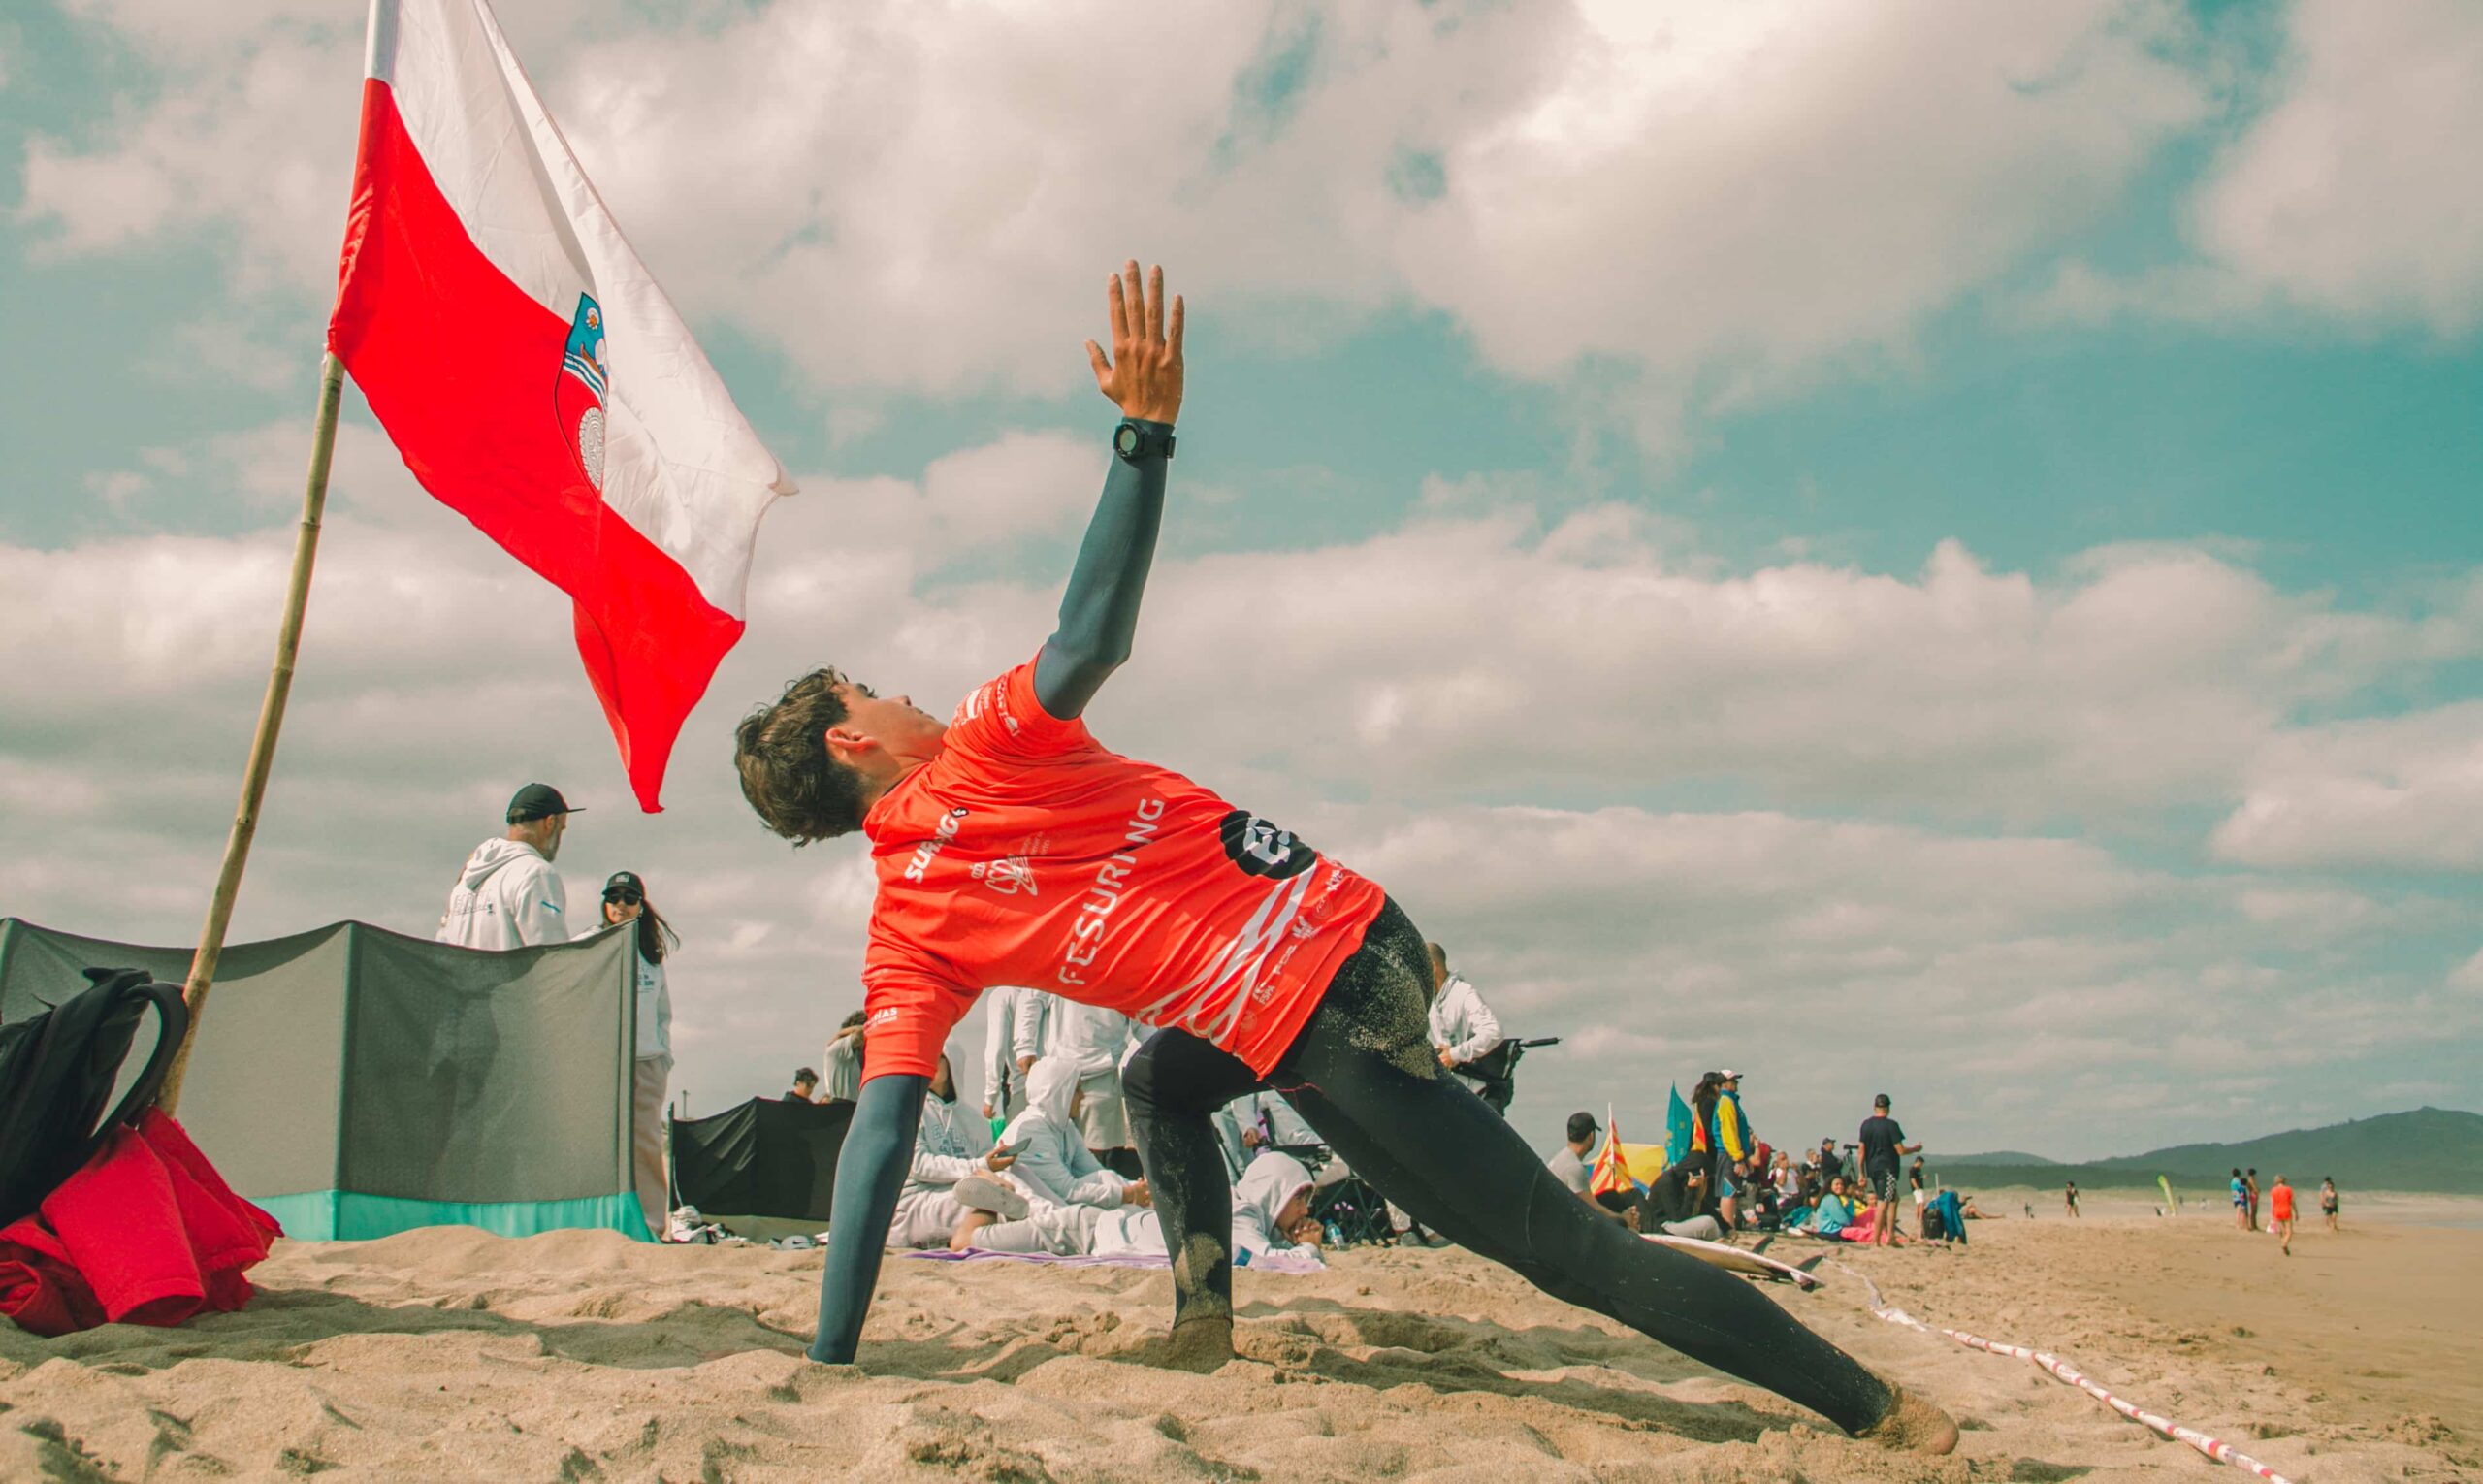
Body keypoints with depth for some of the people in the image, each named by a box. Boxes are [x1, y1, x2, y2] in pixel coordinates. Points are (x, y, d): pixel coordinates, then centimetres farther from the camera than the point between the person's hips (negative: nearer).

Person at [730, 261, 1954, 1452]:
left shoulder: (903, 939, -3)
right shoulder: (984, 748, -3)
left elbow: (879, 1136, -7)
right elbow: (1091, 636, -24)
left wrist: (830, 1361, 0)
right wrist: (1145, 427, -26)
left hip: (1319, 1029, -4)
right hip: (1353, 924, 4)